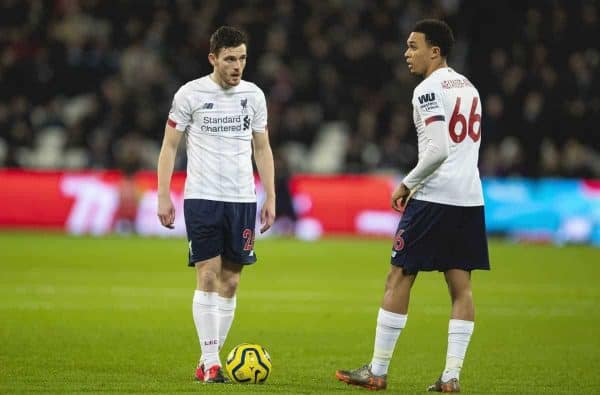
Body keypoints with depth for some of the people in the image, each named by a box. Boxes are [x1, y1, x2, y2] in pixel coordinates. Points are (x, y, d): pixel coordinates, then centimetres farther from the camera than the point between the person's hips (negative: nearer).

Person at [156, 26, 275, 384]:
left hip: (243, 199, 4)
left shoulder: (254, 95, 7)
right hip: (202, 197, -4)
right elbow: (170, 146, 2)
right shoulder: (191, 94, -3)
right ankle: (211, 363, -8)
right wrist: (163, 196, -6)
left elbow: (262, 149, 15)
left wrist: (270, 199, 9)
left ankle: (209, 360, 12)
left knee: (230, 283, 4)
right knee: (208, 277, -10)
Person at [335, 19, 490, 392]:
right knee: (461, 285, 6)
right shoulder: (468, 88, 17)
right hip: (471, 197, 8)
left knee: (399, 278, -1)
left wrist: (407, 184, -7)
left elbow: (439, 149, -19)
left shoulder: (429, 90, -9)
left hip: (435, 197, -8)